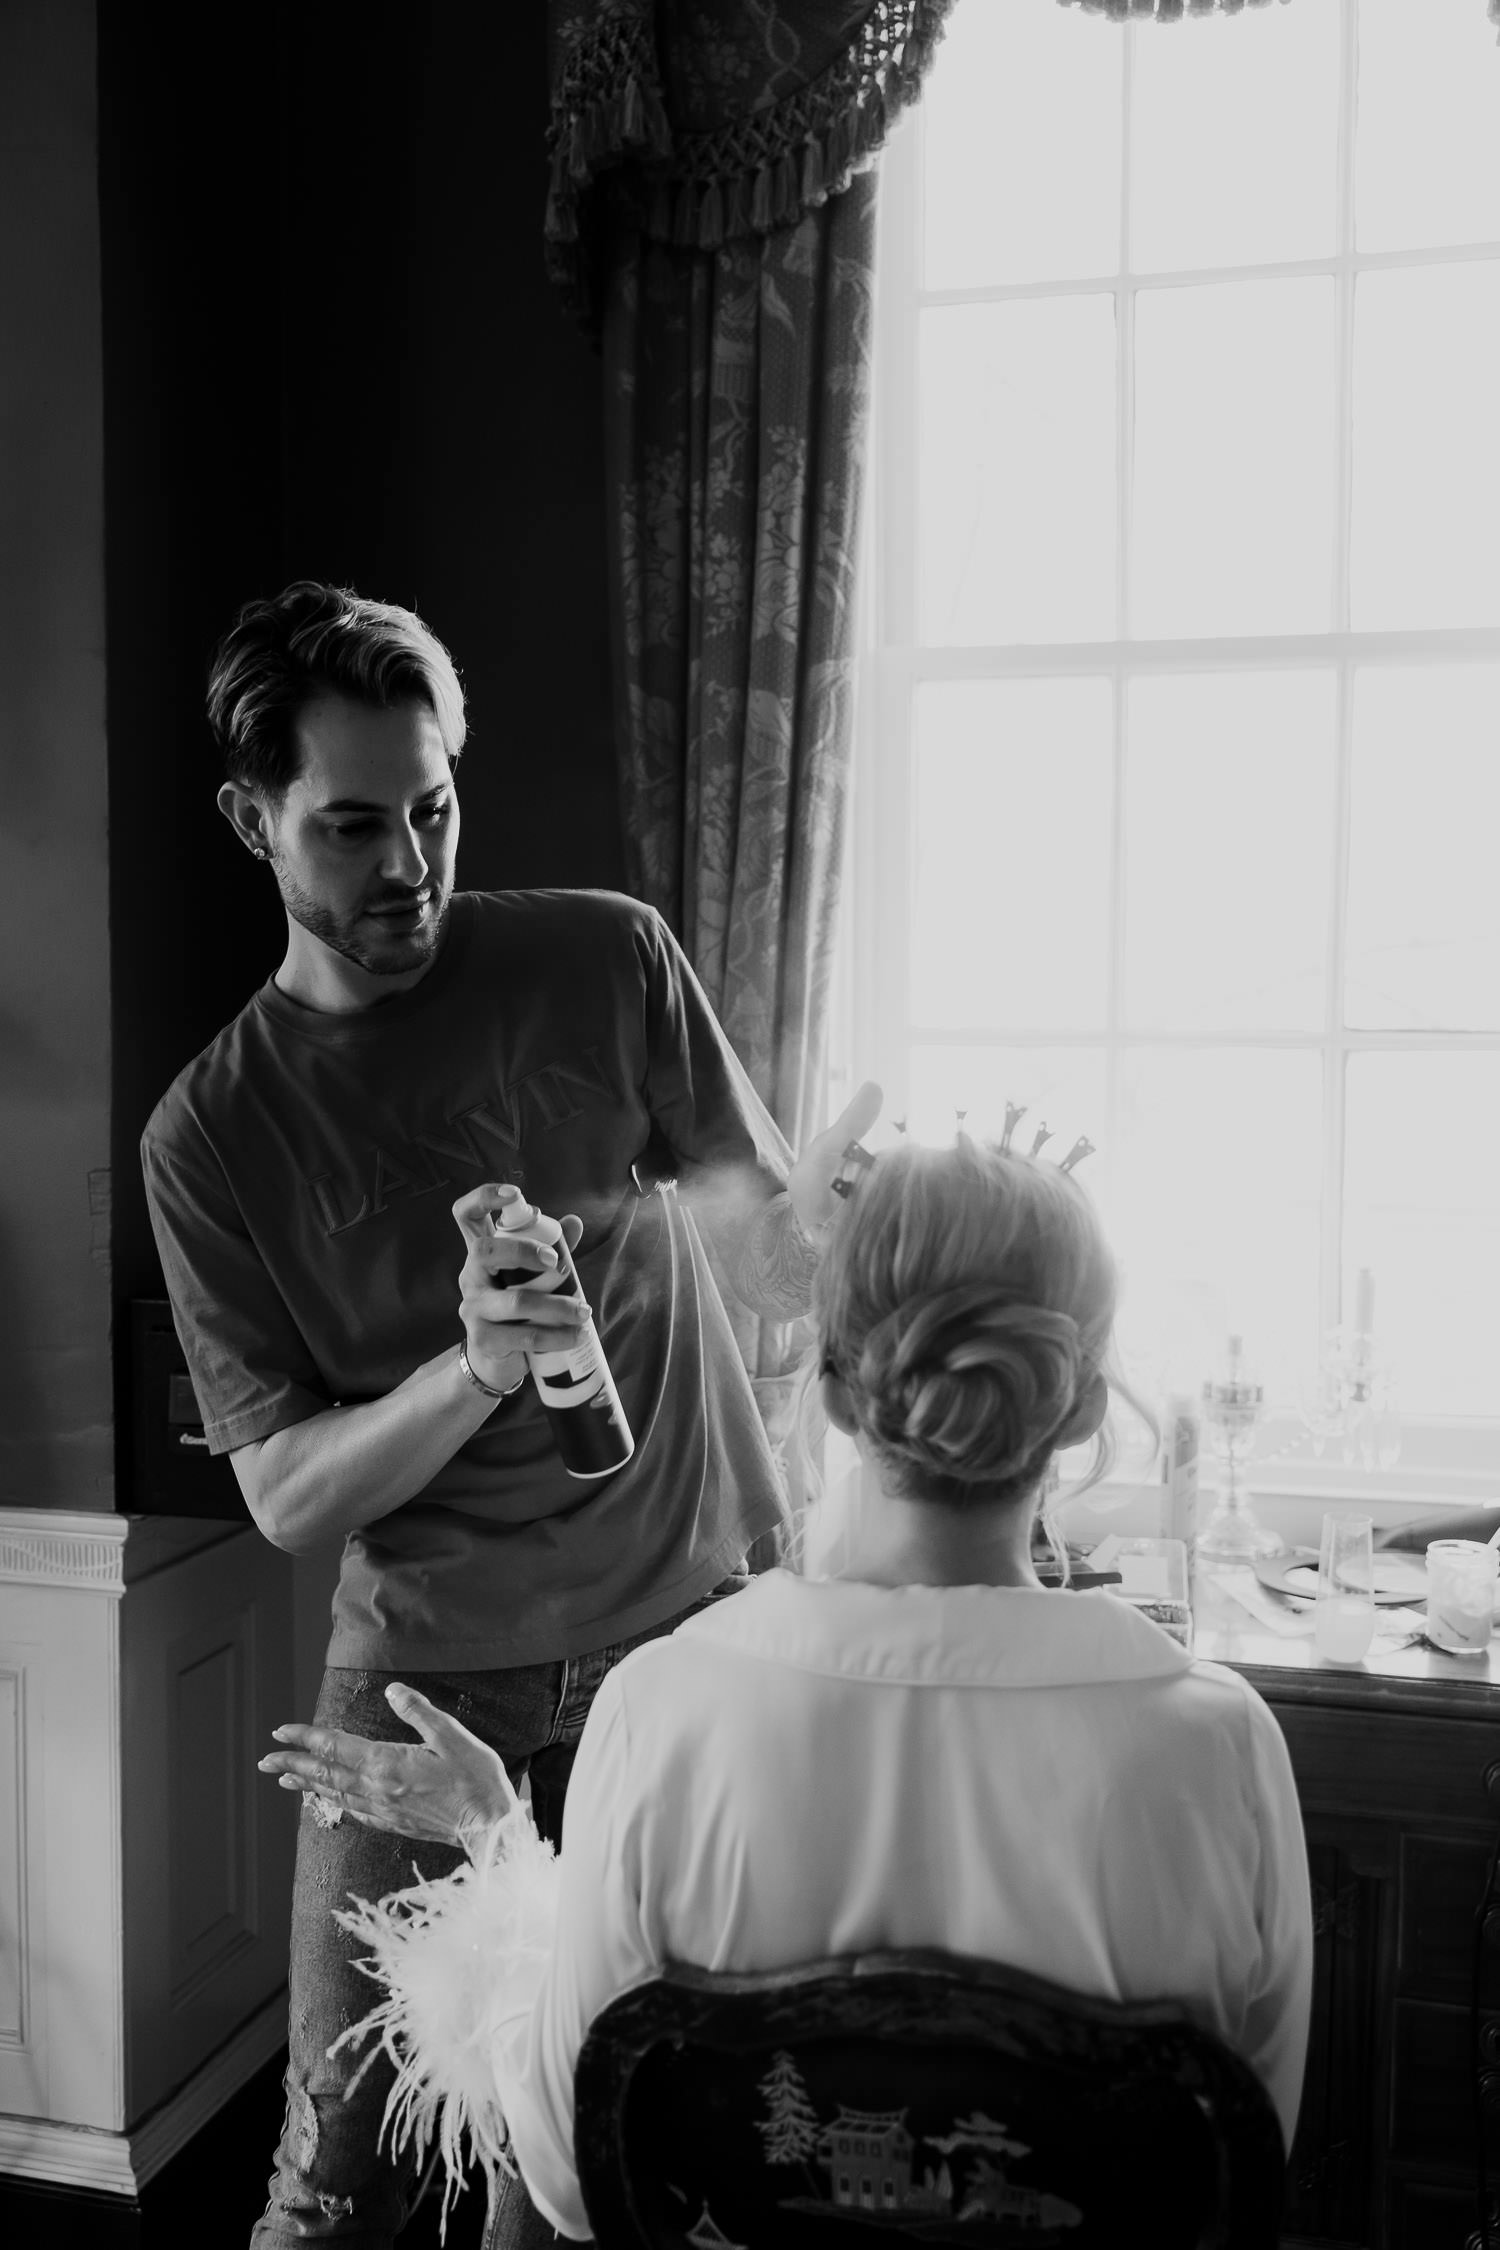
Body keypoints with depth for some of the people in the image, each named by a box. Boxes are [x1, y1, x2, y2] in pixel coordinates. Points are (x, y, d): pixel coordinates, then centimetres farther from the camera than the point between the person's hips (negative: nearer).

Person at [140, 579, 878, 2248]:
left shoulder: (606, 961, -5)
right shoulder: (208, 1135, -5)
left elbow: (763, 1271, -6)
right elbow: (286, 1496, -8)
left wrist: (822, 1196, -29)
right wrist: (476, 1369, -27)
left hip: (699, 1626, 1)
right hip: (426, 1682, 0)